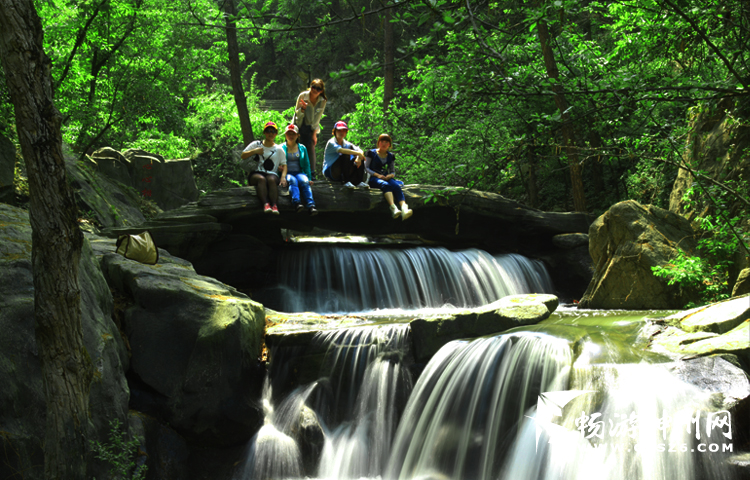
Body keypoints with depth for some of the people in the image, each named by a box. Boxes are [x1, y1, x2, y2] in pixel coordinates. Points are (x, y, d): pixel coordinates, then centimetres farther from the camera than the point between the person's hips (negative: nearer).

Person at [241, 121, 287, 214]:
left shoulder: (279, 149, 18)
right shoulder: (256, 144, 18)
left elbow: (284, 165, 12)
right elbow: (243, 156, 15)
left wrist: (283, 177, -8)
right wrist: (255, 151, -1)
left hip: (272, 174, 0)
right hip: (256, 173, 0)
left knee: (271, 179, -37)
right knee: (261, 179, -37)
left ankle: (274, 205, -54)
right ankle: (265, 204, -55)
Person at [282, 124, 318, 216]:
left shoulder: (302, 148, 20)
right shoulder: (281, 148, 14)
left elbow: (306, 164, 19)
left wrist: (309, 178, 8)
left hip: (299, 173, 1)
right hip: (287, 173, -1)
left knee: (304, 181, -33)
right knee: (293, 180, -37)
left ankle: (311, 205, -52)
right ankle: (296, 203, -57)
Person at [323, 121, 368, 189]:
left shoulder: (346, 144, 12)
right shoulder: (331, 143, -9)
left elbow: (359, 150, -2)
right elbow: (341, 150, -30)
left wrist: (359, 157, -26)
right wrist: (358, 153, -35)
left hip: (342, 175, 7)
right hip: (330, 172, -7)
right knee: (346, 155, -28)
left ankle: (359, 182, -20)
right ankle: (346, 182, -33)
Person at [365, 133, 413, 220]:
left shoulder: (391, 156, 19)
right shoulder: (371, 153, 9)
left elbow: (393, 172, 18)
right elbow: (366, 168, 3)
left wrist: (390, 175, -7)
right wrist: (377, 175, -12)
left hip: (387, 178, 3)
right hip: (373, 179, -3)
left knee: (396, 186, -32)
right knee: (385, 185, -38)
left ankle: (404, 209, -59)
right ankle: (394, 208, -62)